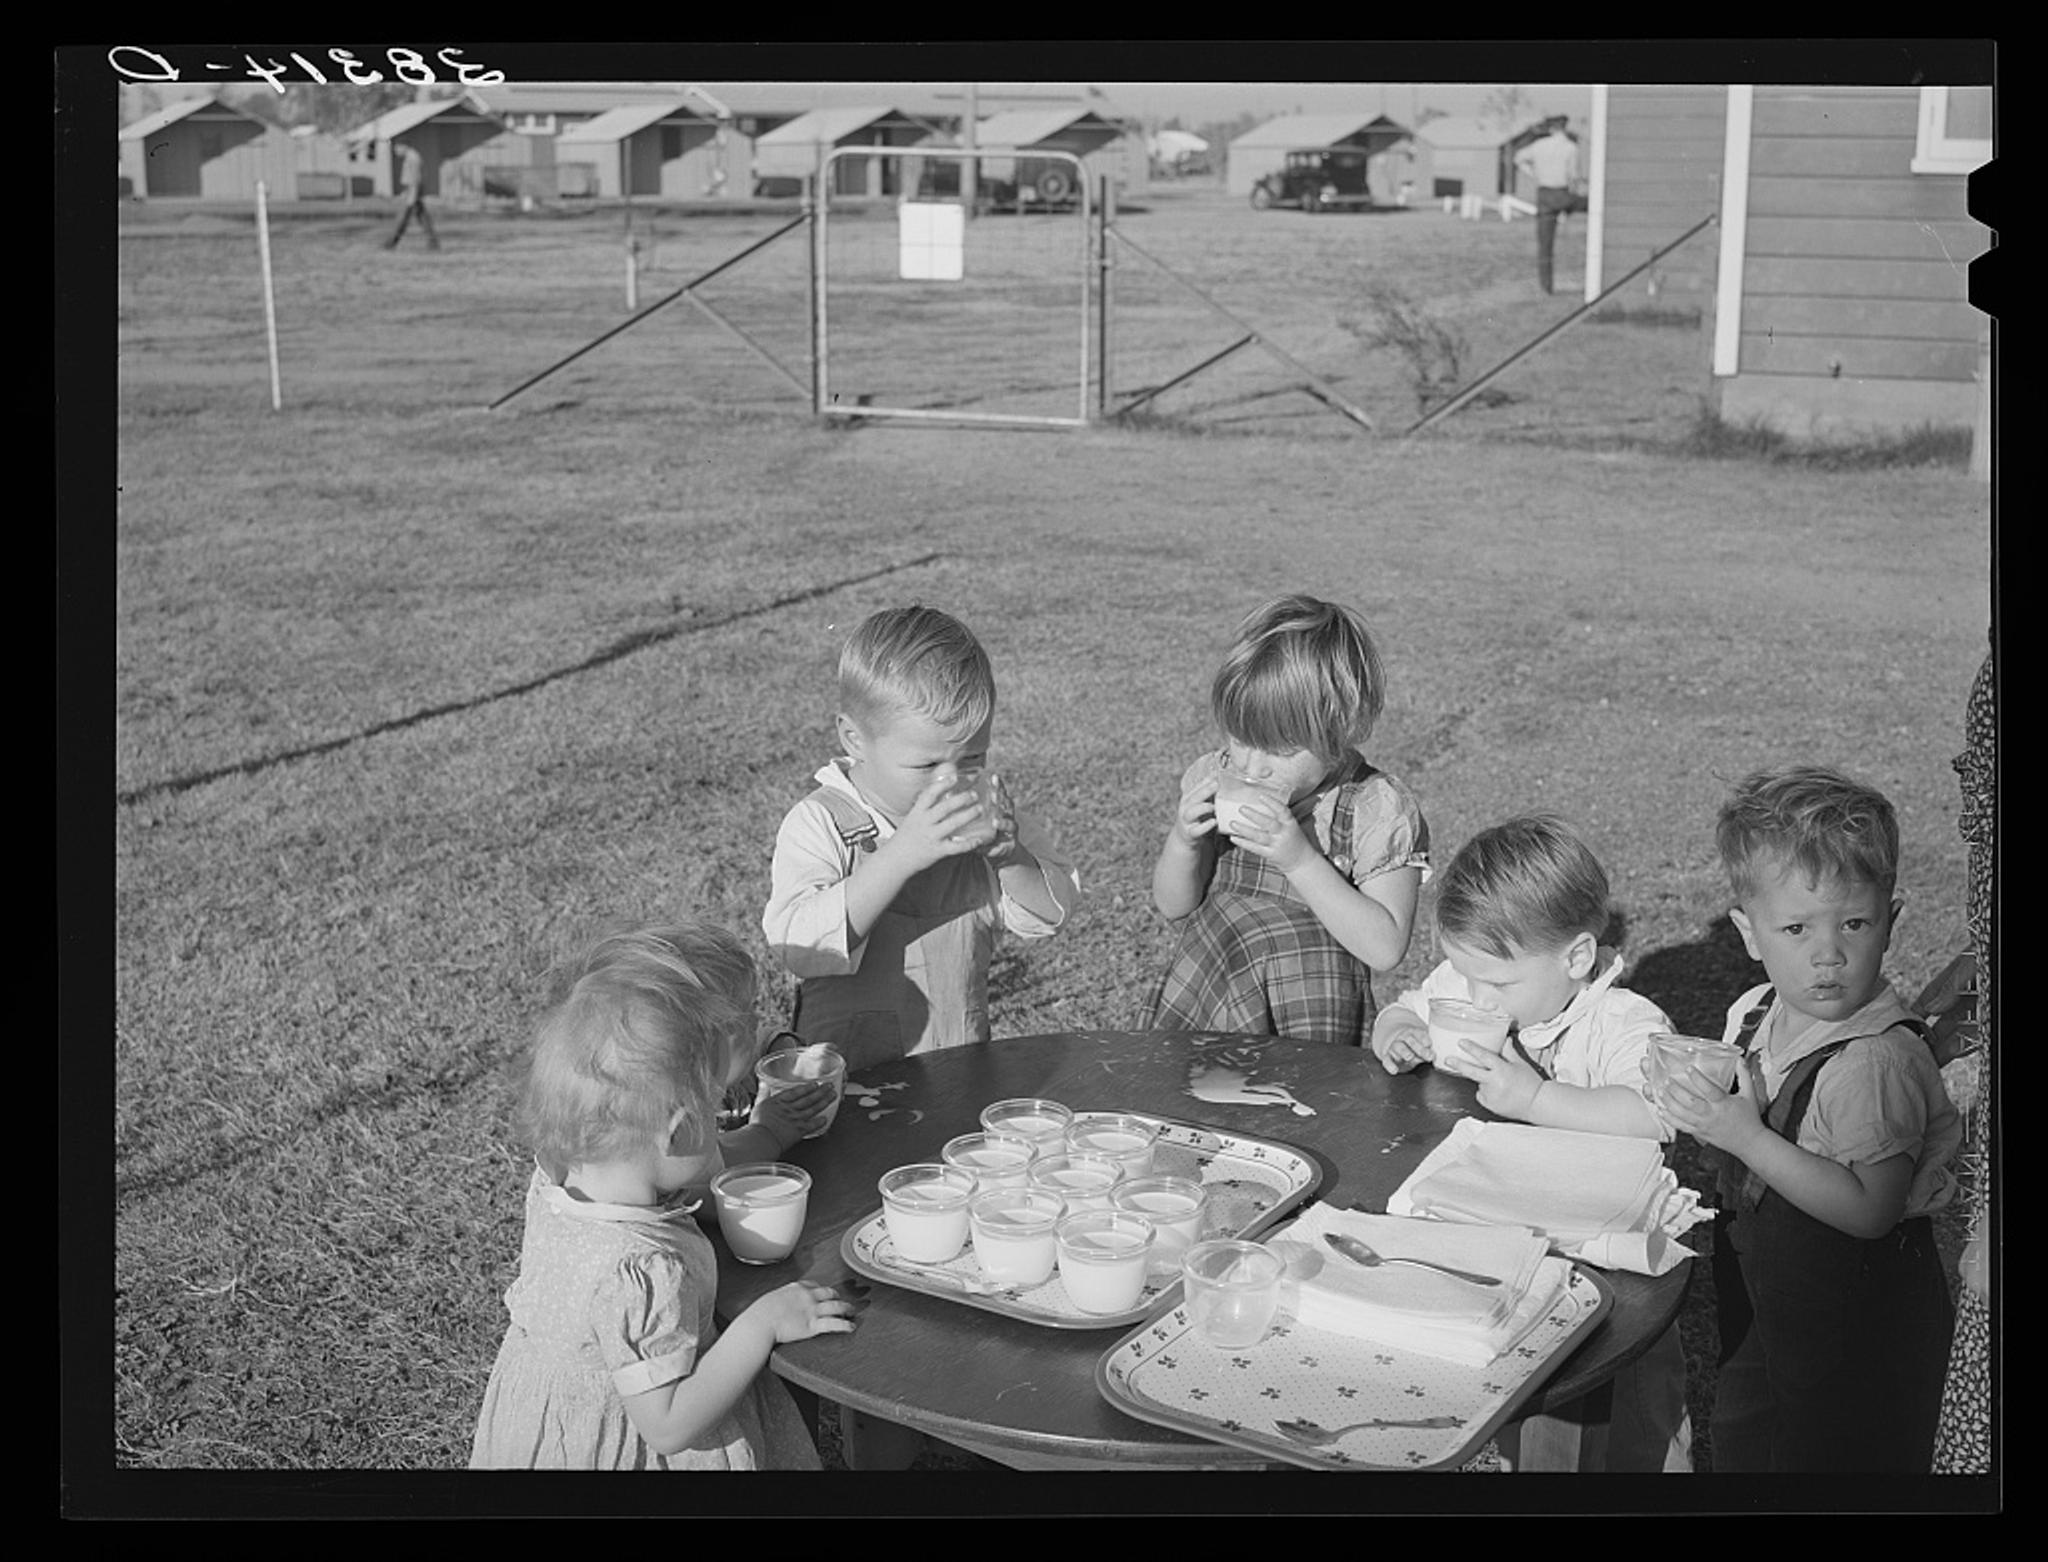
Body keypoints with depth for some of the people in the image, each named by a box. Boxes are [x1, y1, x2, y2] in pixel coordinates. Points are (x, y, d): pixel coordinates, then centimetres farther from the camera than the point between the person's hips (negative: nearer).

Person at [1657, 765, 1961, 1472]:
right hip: (1761, 1308, 8)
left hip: (1858, 1334, -8)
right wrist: (1702, 1105, -5)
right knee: (1740, 1452, 24)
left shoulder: (1878, 1060, -28)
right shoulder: (1754, 1017, -3)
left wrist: (1746, 1136, -32)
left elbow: (1870, 1209, -30)